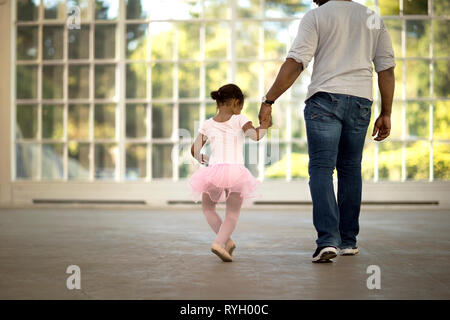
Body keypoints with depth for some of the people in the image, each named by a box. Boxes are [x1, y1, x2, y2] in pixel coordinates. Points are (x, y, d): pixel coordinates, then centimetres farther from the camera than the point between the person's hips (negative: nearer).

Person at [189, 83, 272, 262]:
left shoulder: (207, 125, 13)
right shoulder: (239, 120, 5)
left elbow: (195, 150, 11)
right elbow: (255, 135, -9)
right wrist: (265, 126, 9)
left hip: (213, 171, 2)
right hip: (236, 171, -1)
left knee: (208, 208, 24)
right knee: (232, 214, 9)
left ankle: (226, 241, 8)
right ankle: (219, 242, -17)